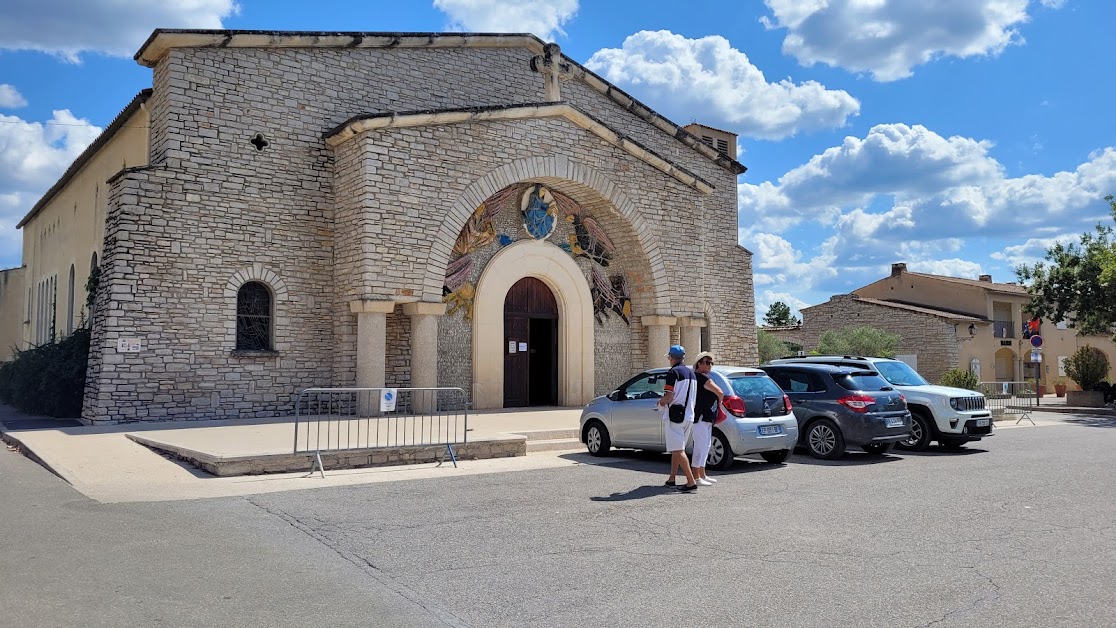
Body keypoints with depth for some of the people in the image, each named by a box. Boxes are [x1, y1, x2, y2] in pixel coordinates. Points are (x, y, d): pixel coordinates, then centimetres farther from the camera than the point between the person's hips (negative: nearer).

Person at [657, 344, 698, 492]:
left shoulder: (673, 372, -12)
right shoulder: (691, 373, 15)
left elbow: (669, 397, -19)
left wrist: (661, 401, 3)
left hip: (674, 416, -9)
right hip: (688, 415, 9)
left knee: (678, 450, -9)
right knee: (677, 449, 18)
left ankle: (691, 481, -16)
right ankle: (672, 479, 26)